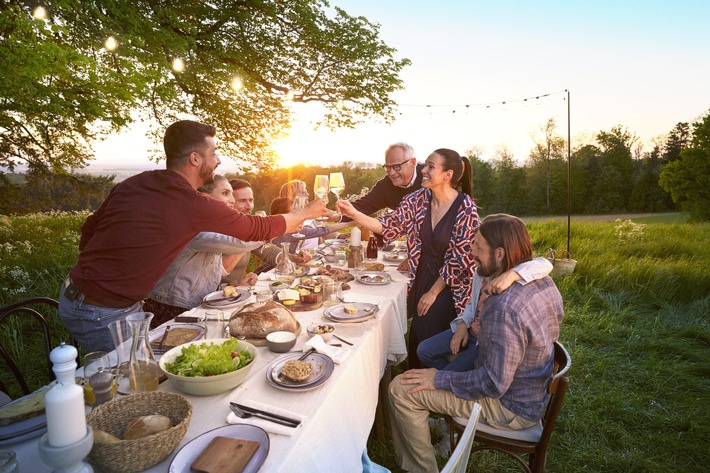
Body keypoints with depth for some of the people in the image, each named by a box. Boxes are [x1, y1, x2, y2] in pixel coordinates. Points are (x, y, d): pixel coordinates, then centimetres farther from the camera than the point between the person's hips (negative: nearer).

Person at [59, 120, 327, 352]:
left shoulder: (134, 183, 1)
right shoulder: (195, 206, -21)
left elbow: (90, 227, 11)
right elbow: (261, 229, -9)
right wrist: (307, 213, 7)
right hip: (101, 315, -8)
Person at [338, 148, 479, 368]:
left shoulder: (466, 209, -17)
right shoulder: (418, 199, -4)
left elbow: (460, 257, -16)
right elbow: (390, 226, -6)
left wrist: (433, 292, -12)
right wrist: (354, 214, -19)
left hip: (449, 286, -4)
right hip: (421, 279, 4)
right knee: (416, 341, 10)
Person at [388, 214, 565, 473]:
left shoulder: (505, 307, -35)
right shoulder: (542, 280, -6)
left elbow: (494, 383, -31)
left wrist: (439, 379, -17)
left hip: (511, 408, -9)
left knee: (401, 389, -9)